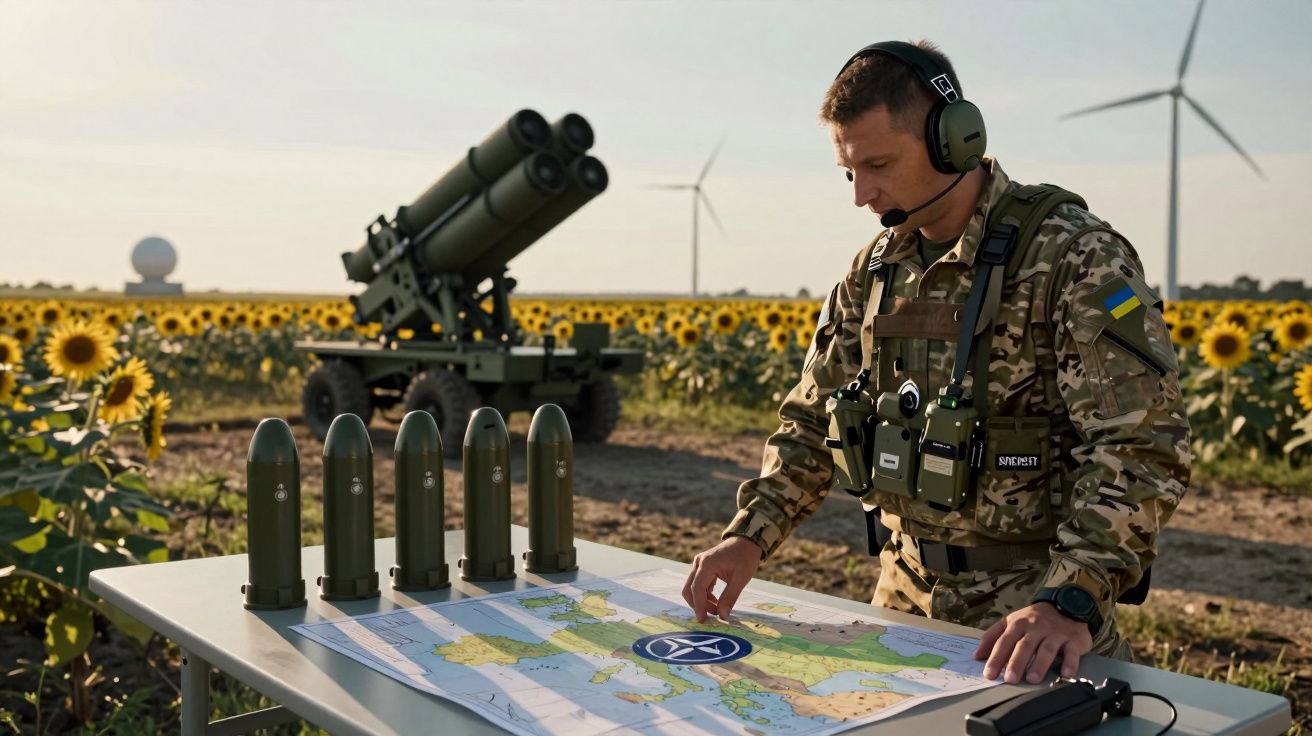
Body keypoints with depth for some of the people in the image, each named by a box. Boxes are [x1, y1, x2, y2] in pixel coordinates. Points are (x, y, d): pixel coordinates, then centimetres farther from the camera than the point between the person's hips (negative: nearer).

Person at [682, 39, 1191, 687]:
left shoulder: (1075, 257, -14)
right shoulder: (873, 272, 6)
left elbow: (1141, 447, -20)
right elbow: (811, 422, 10)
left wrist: (1070, 602, -31)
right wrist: (751, 534, -4)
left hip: (1031, 608, -5)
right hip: (904, 594, 5)